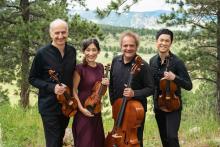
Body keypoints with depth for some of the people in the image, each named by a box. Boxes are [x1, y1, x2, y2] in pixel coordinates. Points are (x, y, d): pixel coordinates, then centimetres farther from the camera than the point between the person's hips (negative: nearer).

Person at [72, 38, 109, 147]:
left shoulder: (100, 67, 5)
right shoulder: (80, 68, -13)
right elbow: (74, 90, -11)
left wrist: (104, 84, -5)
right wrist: (81, 108, -18)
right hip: (84, 111, -6)